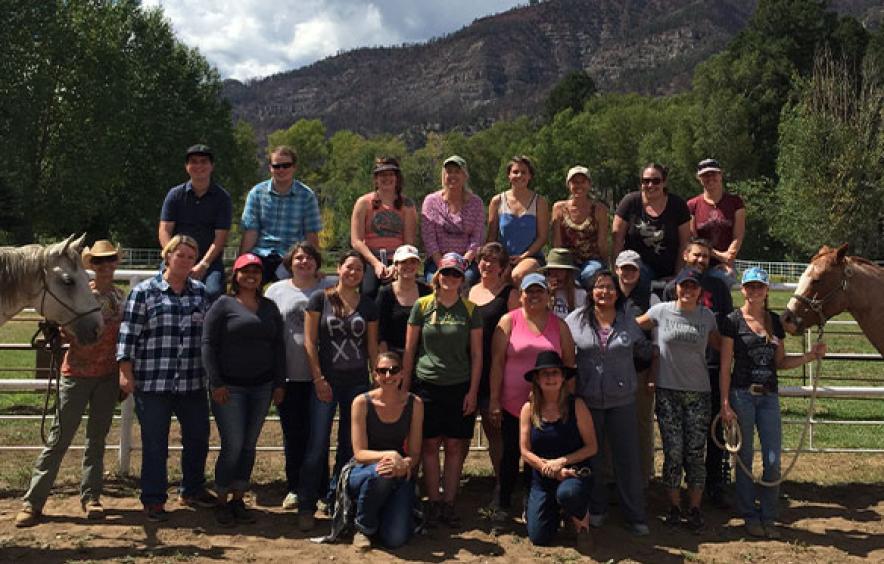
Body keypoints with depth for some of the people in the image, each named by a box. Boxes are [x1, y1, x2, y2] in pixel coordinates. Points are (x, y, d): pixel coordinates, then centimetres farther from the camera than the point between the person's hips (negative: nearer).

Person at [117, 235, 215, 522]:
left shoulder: (201, 292, 10)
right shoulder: (144, 292, -2)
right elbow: (128, 335, -4)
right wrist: (126, 373, -9)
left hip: (193, 382, 5)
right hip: (153, 381, -4)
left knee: (198, 437, 13)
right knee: (154, 443, 4)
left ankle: (192, 490, 32)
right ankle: (153, 500, 17)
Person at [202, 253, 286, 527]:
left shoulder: (270, 307, 12)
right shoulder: (224, 304, -2)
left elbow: (279, 347, 13)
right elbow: (208, 345, -5)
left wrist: (279, 383, 7)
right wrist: (216, 383, -12)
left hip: (261, 388, 5)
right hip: (230, 388, -4)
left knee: (249, 445, 8)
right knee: (233, 445, -6)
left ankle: (238, 499, 19)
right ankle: (221, 502, 9)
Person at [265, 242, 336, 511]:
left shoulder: (332, 287, 3)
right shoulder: (276, 291, 7)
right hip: (289, 375, 1)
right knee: (293, 434, 10)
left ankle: (321, 488, 17)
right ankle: (294, 488, 22)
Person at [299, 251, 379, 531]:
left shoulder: (368, 306, 8)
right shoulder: (320, 299, 0)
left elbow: (372, 347, 11)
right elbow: (309, 342, -3)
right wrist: (318, 379, -9)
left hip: (358, 382, 3)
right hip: (326, 380, -3)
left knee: (351, 446, 7)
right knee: (317, 446, -6)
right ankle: (306, 507, 3)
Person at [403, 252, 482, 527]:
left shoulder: (469, 309, 3)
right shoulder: (422, 306, 2)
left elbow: (476, 354, 5)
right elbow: (409, 349, 5)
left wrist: (473, 391, -1)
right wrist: (404, 388, 2)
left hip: (460, 387, 0)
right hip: (427, 384, 0)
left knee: (455, 446, 3)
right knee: (430, 445, 2)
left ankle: (449, 503, 12)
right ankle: (433, 503, 11)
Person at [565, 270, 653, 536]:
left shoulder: (629, 322, 3)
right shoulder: (576, 320, -2)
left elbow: (645, 350, 16)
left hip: (622, 401, 0)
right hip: (587, 401, 0)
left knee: (628, 457, 3)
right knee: (591, 457, 12)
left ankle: (635, 516, 15)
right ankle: (596, 509, 30)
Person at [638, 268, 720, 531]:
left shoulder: (707, 316, 4)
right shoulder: (661, 311, -1)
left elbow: (720, 344, 16)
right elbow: (632, 326, 12)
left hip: (698, 392, 1)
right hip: (668, 391, -1)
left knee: (695, 453, 2)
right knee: (673, 452, -1)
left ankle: (695, 508, 14)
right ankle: (674, 506, 14)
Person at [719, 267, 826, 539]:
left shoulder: (775, 321, 9)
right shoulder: (733, 321, -5)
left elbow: (780, 363, 13)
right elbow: (725, 366, -7)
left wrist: (810, 356, -2)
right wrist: (725, 404, -12)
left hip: (769, 396, 4)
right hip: (742, 395, -4)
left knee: (773, 461, 4)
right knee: (745, 459, 6)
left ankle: (768, 517, 18)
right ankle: (750, 516, 20)